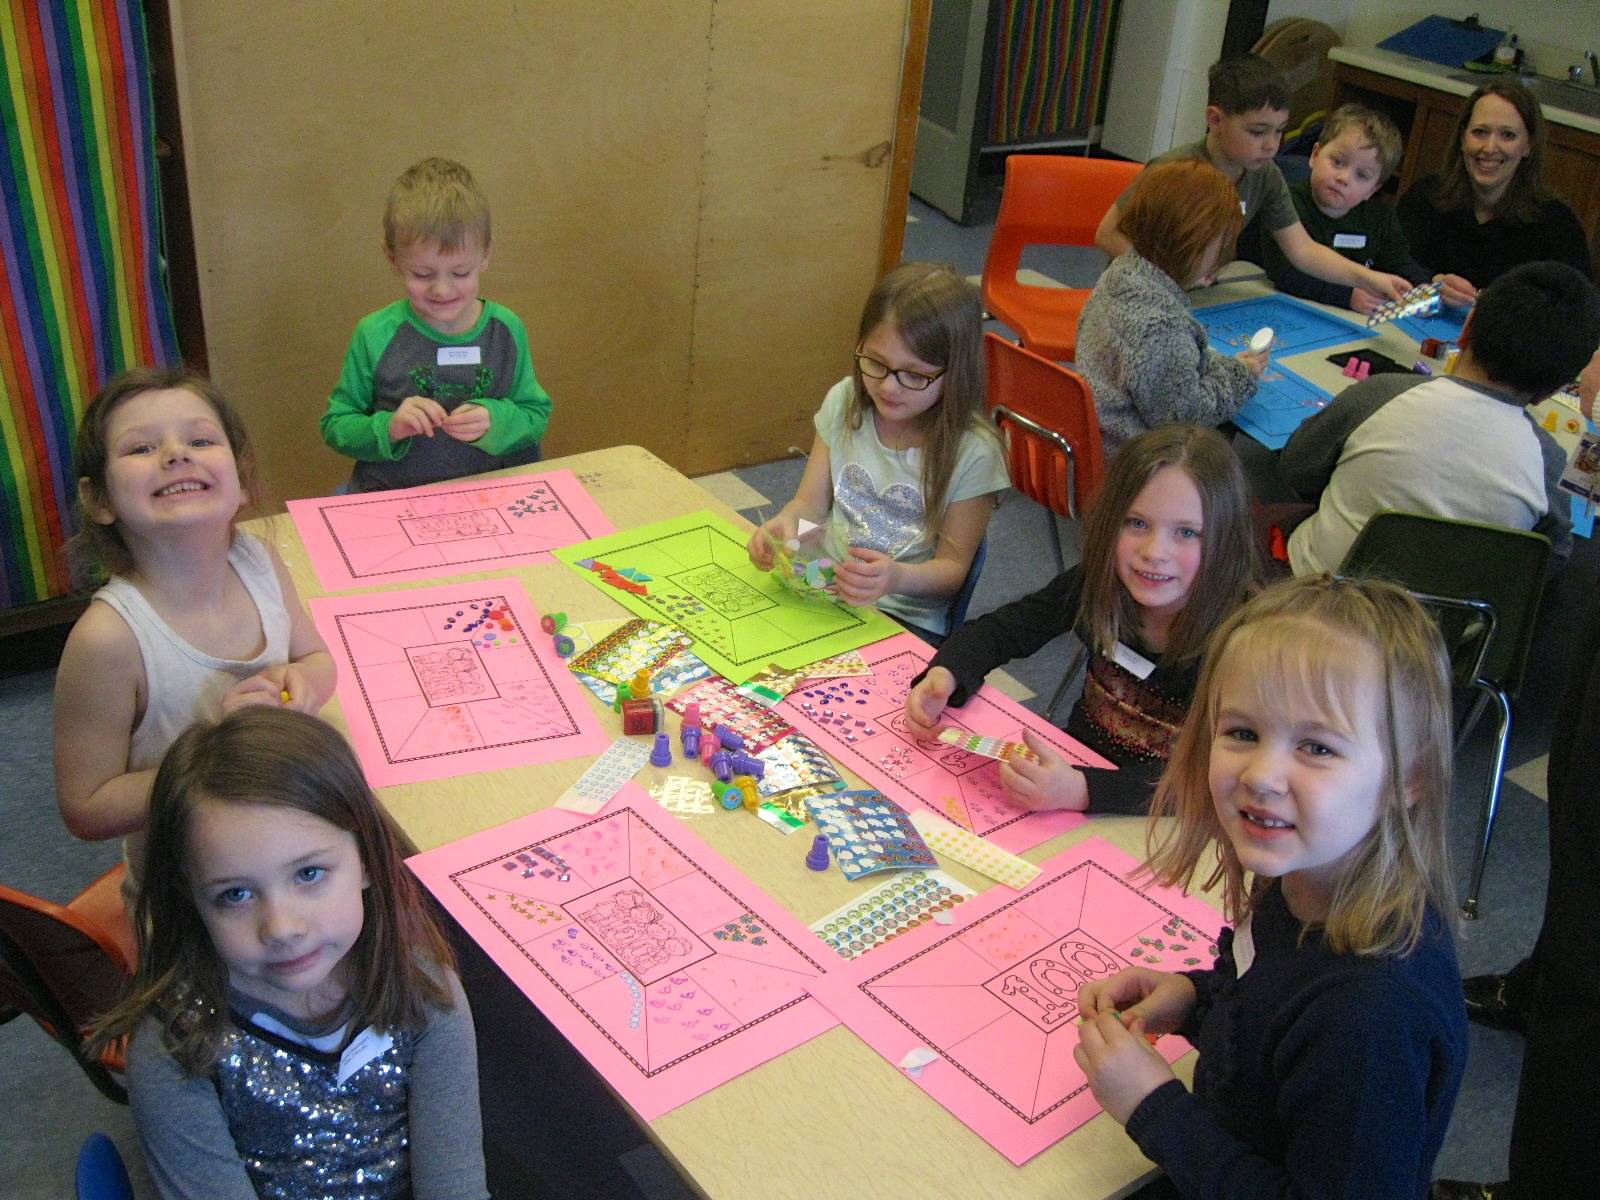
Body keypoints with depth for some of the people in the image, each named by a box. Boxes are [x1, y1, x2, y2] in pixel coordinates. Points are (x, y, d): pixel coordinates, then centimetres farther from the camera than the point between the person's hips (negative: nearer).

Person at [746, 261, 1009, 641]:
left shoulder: (972, 452, -14)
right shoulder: (844, 402, 1)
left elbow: (952, 567, -6)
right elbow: (810, 504, 7)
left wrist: (897, 578, -28)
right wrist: (784, 525, -17)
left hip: (906, 621, -3)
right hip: (819, 593, 4)